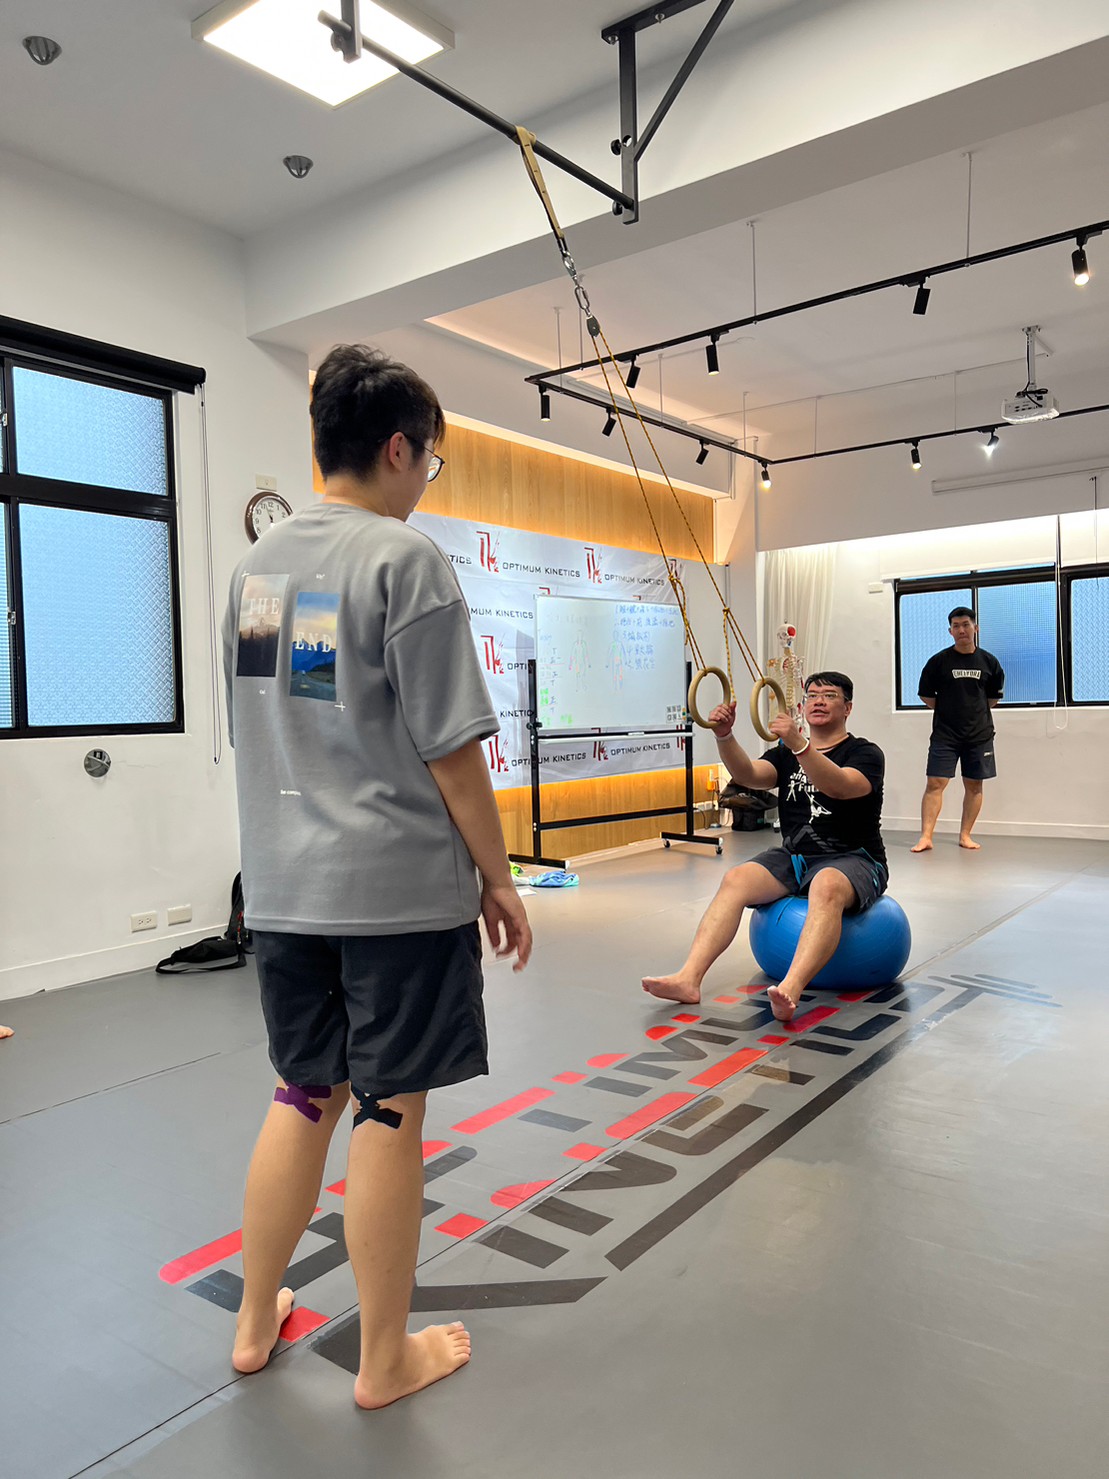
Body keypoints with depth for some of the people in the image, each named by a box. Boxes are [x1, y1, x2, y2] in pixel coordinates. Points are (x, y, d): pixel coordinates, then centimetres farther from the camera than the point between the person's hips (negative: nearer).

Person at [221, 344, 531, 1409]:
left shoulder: (256, 561, 10)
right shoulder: (405, 559, -12)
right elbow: (449, 749, -14)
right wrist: (496, 878, -5)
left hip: (282, 885, 7)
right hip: (400, 885, -7)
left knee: (304, 1095, 20)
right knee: (389, 1112, 7)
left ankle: (255, 1324, 36)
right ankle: (385, 1359, 25)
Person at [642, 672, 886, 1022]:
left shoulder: (864, 753, -1)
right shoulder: (786, 754, 14)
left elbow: (839, 786, -25)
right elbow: (748, 775, -7)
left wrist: (798, 744, -39)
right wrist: (724, 736, -25)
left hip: (851, 860, -4)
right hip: (793, 857, 5)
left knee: (827, 887, -40)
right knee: (736, 880, -24)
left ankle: (790, 991, -58)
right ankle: (689, 979, -35)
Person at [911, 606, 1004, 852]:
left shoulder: (989, 662, 4)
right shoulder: (939, 661, -1)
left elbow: (994, 697, 14)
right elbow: (926, 695, 6)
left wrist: (976, 712, 8)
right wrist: (947, 711, 5)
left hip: (979, 733, 2)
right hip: (944, 733, -2)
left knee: (974, 785, 6)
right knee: (935, 784, -8)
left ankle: (965, 835, 17)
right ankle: (926, 837, -8)